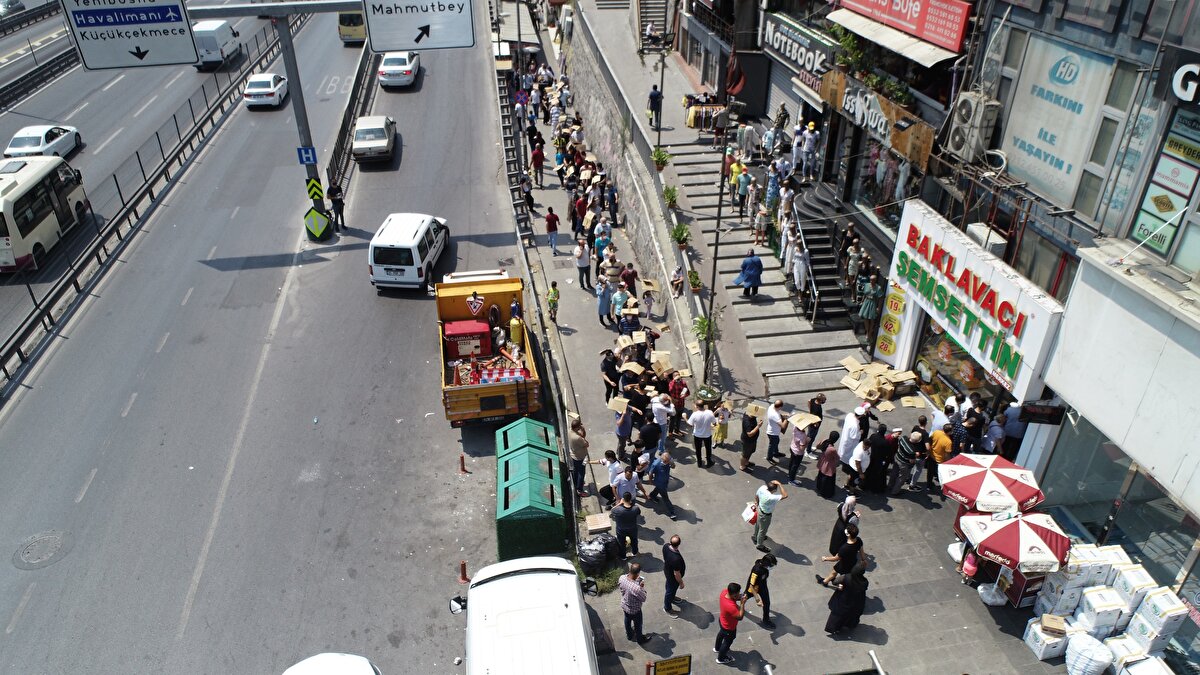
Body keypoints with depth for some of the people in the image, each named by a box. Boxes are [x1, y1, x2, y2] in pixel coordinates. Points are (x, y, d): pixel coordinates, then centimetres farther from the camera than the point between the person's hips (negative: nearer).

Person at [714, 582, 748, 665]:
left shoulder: (724, 592, -24)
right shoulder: (731, 606, -47)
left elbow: (734, 598, -1)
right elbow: (740, 617, -33)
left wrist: (740, 598, -20)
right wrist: (742, 604, -35)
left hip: (722, 621, 7)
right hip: (729, 627, -7)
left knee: (721, 634, 36)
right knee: (728, 642, 22)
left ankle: (717, 648, 65)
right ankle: (721, 658, 48)